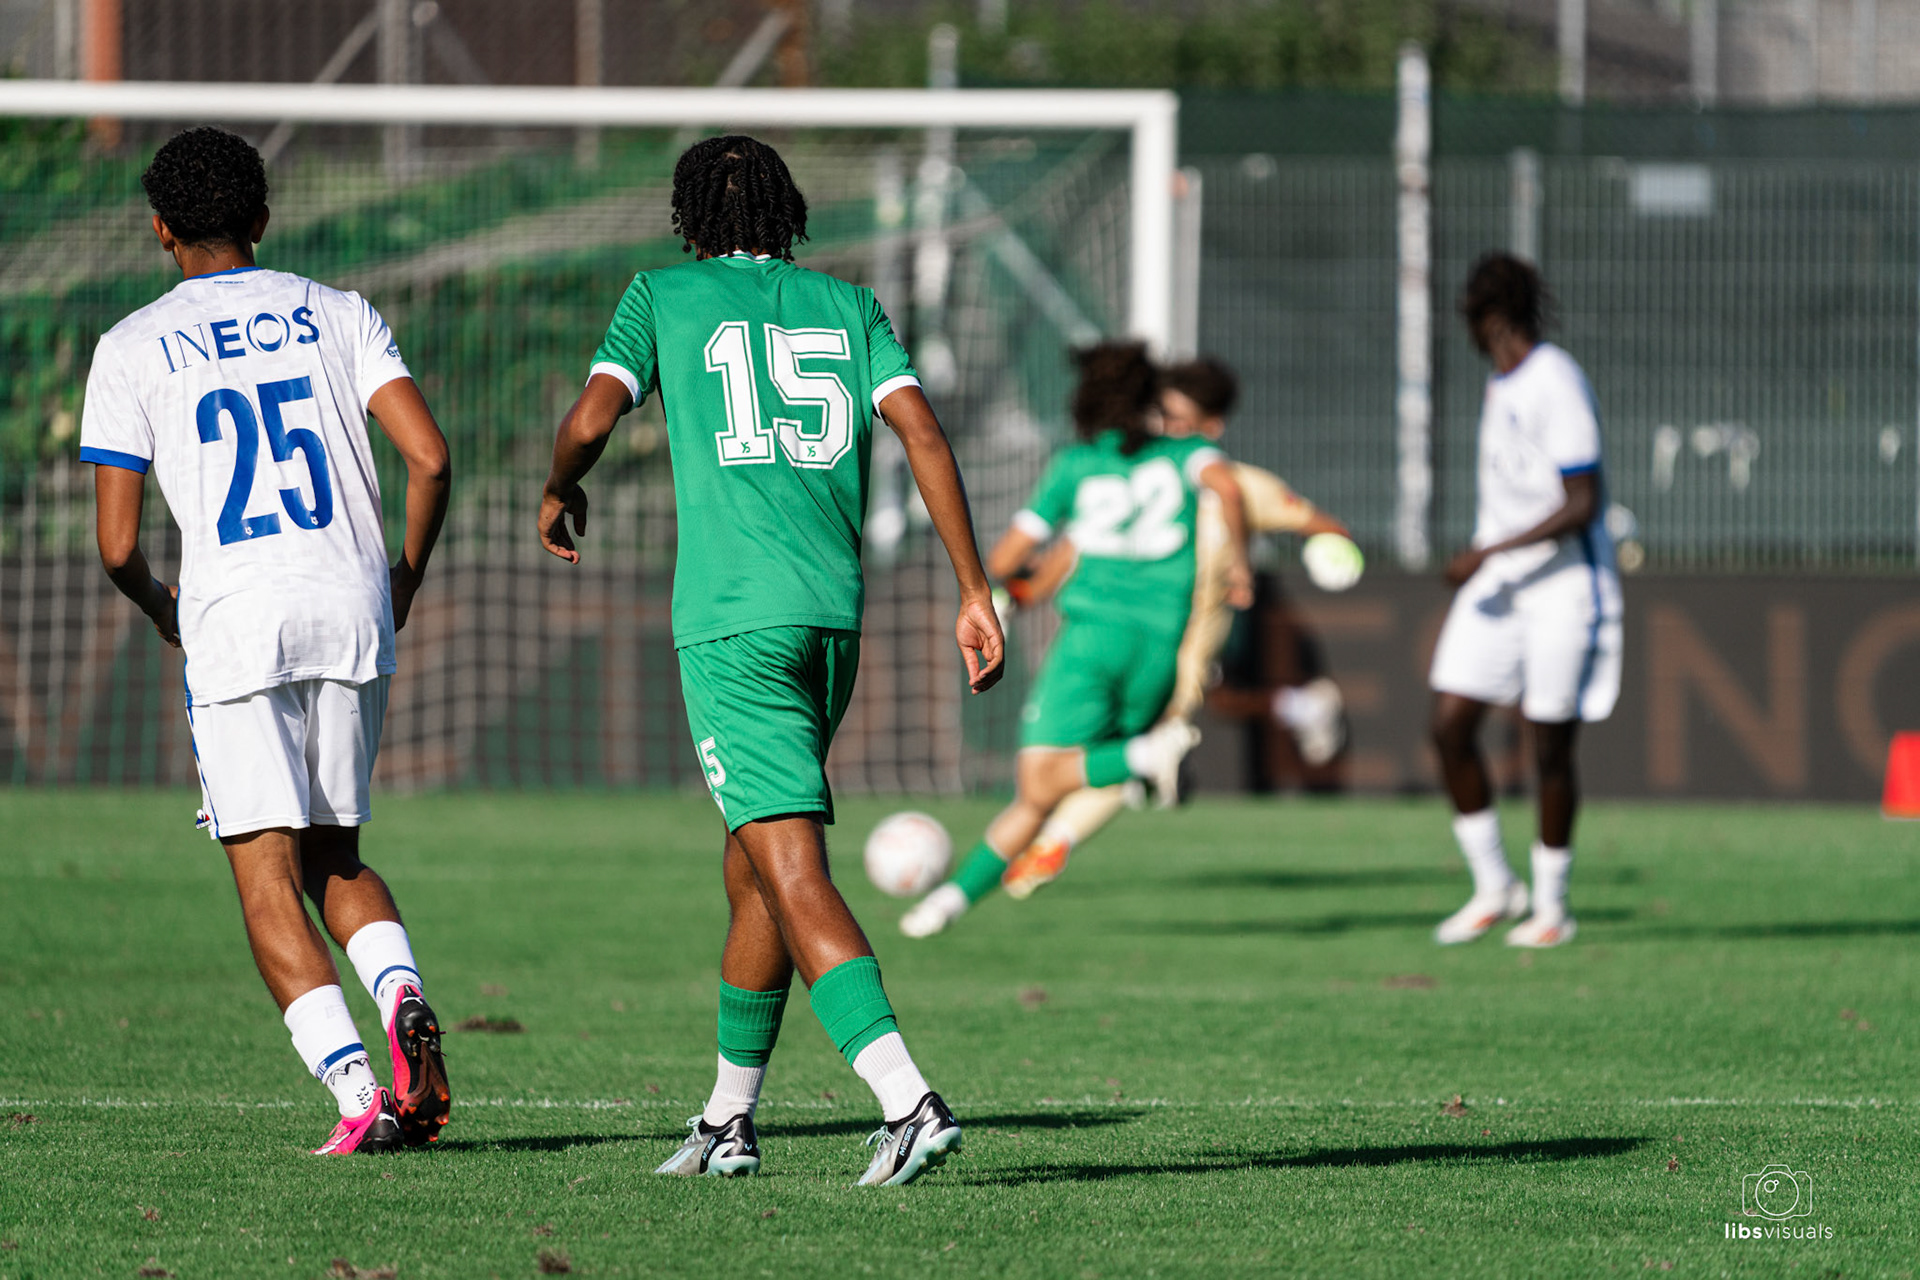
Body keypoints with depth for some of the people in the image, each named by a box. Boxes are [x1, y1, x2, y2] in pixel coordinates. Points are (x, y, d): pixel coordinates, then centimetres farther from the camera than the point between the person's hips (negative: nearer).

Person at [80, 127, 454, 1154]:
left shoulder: (132, 348, 3)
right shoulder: (337, 316, 9)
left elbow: (117, 543, 0)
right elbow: (430, 459, -2)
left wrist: (160, 610, 21)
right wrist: (407, 572, 15)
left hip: (235, 622, -3)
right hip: (352, 612, 3)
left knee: (269, 886, -1)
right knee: (335, 857, 18)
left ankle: (358, 1089, -17)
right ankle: (401, 992, -11)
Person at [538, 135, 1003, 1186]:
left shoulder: (665, 295, 9)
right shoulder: (846, 307, 16)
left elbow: (591, 418, -4)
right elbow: (922, 433, 3)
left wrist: (557, 493, 19)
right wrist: (974, 594, 2)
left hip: (733, 620, -5)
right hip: (834, 614, 5)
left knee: (793, 874, -12)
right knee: (751, 872, 19)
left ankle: (908, 1100, -29)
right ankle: (729, 1120, 27)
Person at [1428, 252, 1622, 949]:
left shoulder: (1556, 385, -17)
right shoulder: (1501, 384, 12)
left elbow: (1582, 505, -21)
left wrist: (1491, 552, -24)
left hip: (1562, 586, -8)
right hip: (1496, 583, 8)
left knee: (1551, 746, -1)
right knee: (1450, 723, -2)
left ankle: (1551, 908, 12)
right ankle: (1493, 887, 10)